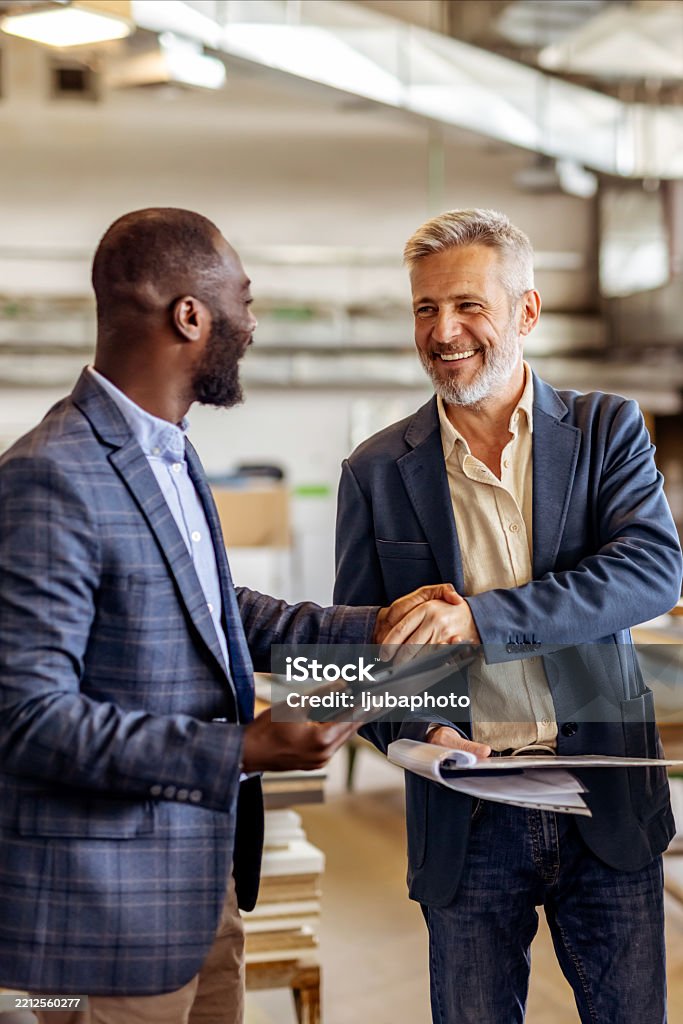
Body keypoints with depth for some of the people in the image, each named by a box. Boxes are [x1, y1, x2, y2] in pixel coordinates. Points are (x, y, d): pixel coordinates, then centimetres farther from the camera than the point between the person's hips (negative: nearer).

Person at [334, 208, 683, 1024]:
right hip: (467, 819, 0)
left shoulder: (607, 430, 1)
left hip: (607, 803, 0)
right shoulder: (376, 472, 1)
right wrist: (413, 729, -16)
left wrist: (480, 616, -26)